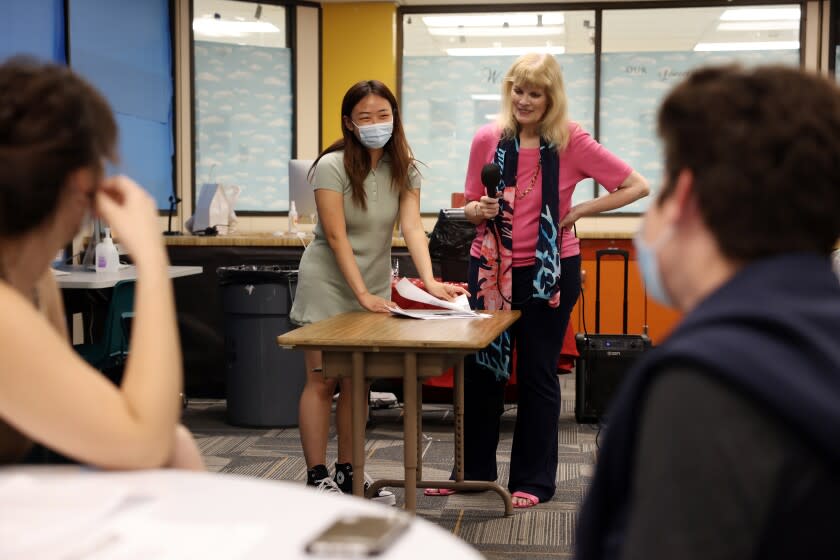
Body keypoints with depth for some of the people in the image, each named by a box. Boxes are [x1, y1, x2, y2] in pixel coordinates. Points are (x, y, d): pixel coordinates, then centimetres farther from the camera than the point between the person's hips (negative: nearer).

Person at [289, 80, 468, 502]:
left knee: (357, 383, 8)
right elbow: (337, 238, -19)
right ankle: (316, 479, 3)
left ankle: (347, 474, 17)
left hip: (374, 287, 5)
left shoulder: (404, 170, -1)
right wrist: (363, 294, -24)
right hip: (329, 285, -5)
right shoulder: (332, 166, -15)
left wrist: (429, 280, -28)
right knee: (322, 382, -3)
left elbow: (412, 227, -12)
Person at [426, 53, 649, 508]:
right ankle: (472, 471, 25)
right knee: (481, 369, 10)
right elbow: (471, 209, 10)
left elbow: (637, 186, -5)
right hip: (491, 267, 3)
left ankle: (534, 480, 19)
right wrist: (478, 210, -14)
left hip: (549, 271, -3)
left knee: (538, 374, 7)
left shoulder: (571, 141, -7)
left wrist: (577, 212, -10)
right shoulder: (487, 139, 0)